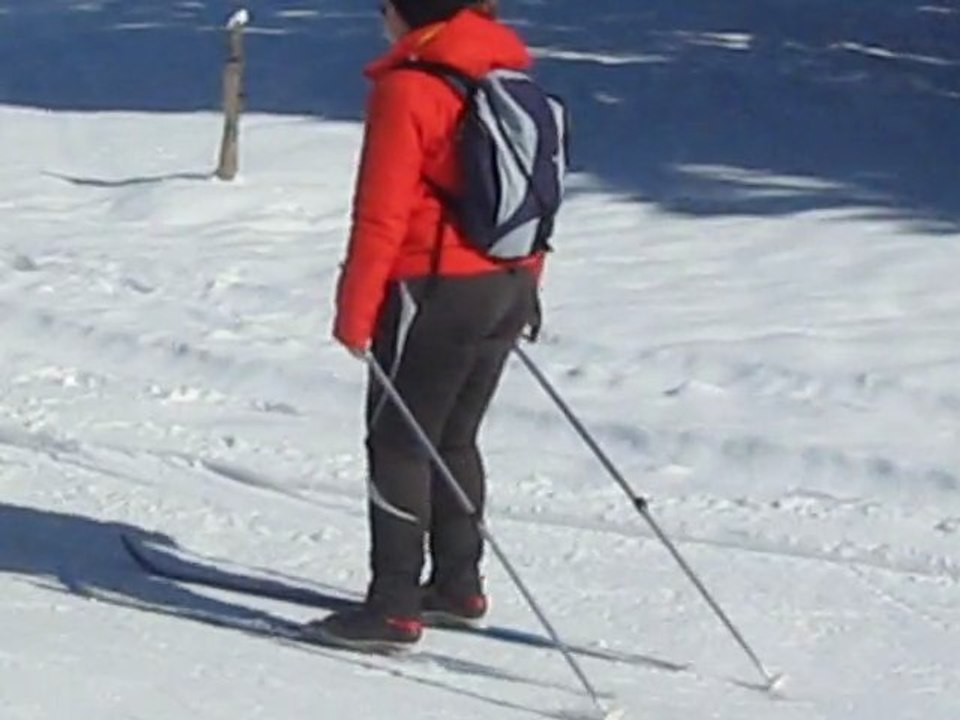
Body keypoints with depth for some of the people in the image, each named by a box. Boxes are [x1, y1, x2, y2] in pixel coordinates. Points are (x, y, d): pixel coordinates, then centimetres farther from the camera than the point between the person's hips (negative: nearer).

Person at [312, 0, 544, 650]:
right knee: (453, 440, 20)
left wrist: (356, 312, -11)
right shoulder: (508, 72, 10)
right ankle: (458, 585, 26)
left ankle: (394, 608, -1)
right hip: (511, 288, 8)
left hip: (438, 289, -8)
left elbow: (382, 214, -16)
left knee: (398, 444, 0)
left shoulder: (408, 87, -14)